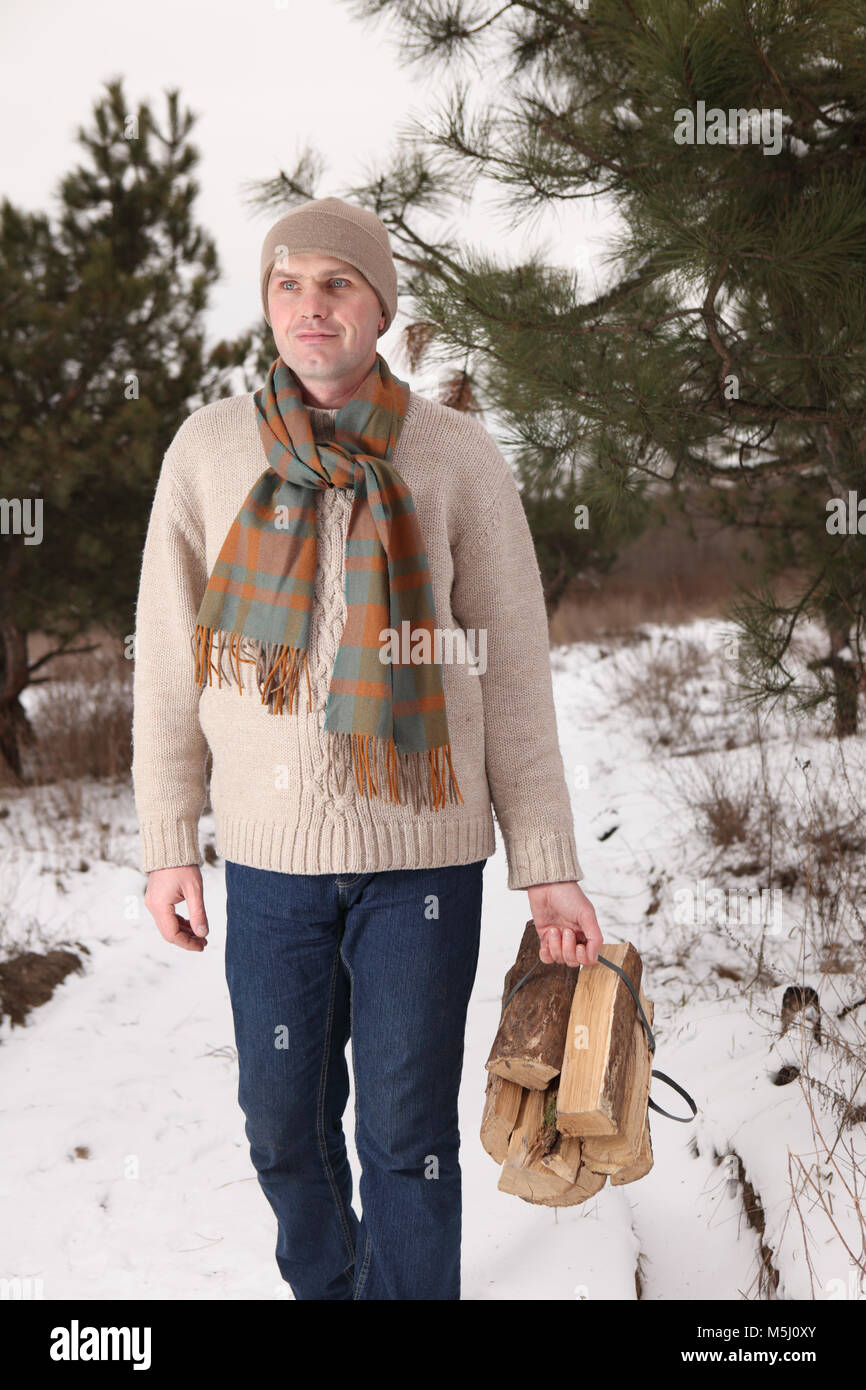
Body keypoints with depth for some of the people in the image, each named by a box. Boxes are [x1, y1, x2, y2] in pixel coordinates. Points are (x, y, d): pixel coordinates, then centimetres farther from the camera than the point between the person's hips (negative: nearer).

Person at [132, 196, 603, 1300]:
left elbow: (512, 671, 0)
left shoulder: (456, 456, -2)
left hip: (424, 847, -2)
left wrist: (548, 866, -1)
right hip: (268, 850, 2)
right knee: (283, 1124, 13)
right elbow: (169, 660, 6)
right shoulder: (210, 448, 2)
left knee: (409, 1129, 6)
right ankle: (323, 1283, 39)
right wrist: (167, 845, 4)